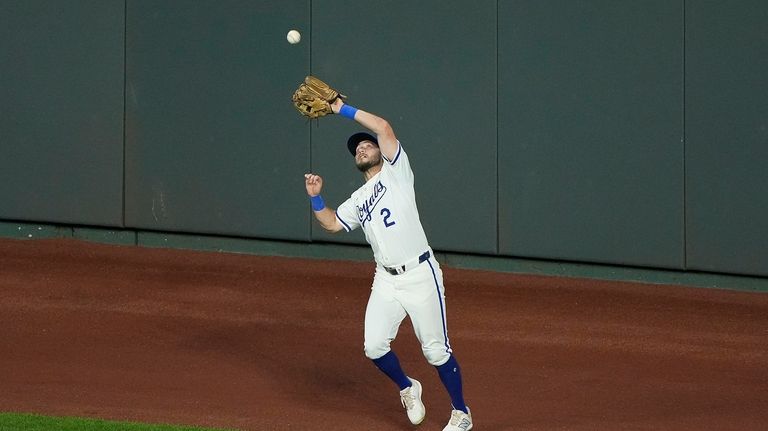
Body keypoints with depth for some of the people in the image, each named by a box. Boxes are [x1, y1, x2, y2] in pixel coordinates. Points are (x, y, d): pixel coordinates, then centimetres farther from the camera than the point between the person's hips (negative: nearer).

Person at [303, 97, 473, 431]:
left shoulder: (396, 173, 3)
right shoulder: (358, 200, 21)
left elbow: (383, 127, -7)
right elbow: (332, 223, 16)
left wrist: (343, 110, -1)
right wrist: (315, 198, 3)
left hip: (420, 275, -6)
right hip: (386, 281, 6)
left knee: (436, 350, -2)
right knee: (374, 347, -5)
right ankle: (407, 388, 23)